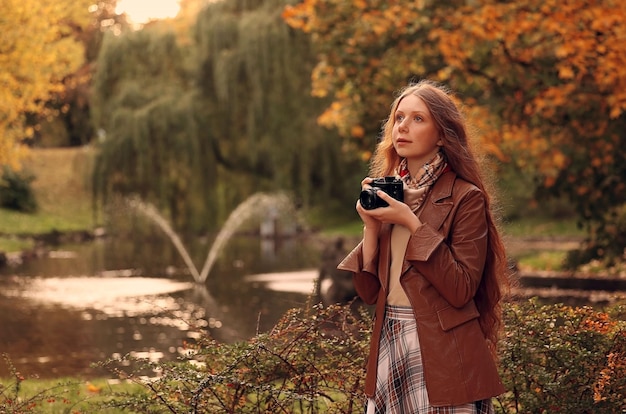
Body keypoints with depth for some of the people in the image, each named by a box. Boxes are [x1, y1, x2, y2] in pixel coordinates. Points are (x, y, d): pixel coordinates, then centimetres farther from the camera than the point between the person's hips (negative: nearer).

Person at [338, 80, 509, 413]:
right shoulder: (389, 192, 10)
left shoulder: (465, 198, -8)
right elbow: (368, 290, 7)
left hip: (442, 356, -6)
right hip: (388, 347, 6)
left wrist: (412, 224, -17)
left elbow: (461, 290, -17)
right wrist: (371, 225, -6)